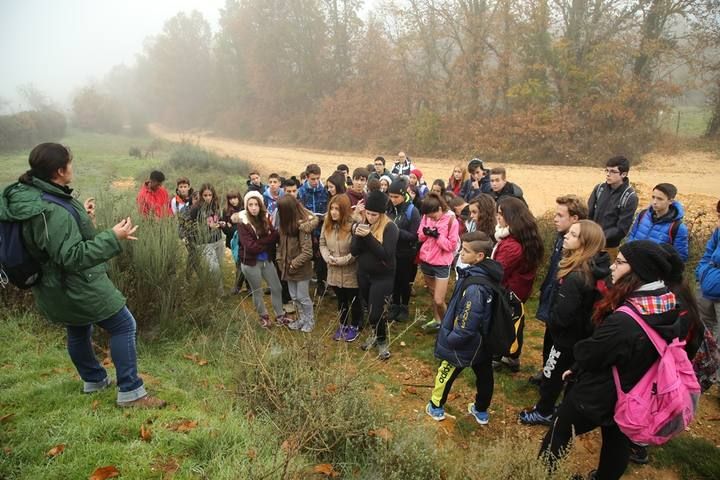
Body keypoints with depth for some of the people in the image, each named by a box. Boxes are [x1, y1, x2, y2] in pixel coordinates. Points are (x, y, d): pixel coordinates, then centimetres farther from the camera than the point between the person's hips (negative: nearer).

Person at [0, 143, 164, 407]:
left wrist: (81, 217, 22)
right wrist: (113, 237, -31)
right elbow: (73, 257, -31)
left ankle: (94, 379, 45)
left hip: (56, 287, 10)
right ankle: (130, 392, 5)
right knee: (123, 326, -1)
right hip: (79, 287, -10)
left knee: (78, 331, 25)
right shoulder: (50, 211, -31)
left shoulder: (24, 193, 1)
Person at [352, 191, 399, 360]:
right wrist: (358, 236, -25)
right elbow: (354, 251, -6)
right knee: (370, 309, 19)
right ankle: (375, 333, 43)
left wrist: (368, 237, -33)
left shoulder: (390, 227, -16)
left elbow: (386, 254, -25)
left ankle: (383, 341, 21)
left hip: (382, 277, -5)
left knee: (376, 312, -4)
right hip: (363, 274, 5)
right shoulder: (361, 224, -1)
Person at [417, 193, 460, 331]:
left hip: (441, 264, -5)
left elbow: (451, 245, -15)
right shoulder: (426, 217, -1)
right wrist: (425, 232, -16)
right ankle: (436, 320, 36)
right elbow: (420, 237, 6)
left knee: (439, 301, -7)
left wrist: (437, 235, -27)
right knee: (432, 294, 19)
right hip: (425, 261, 5)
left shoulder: (452, 221, -15)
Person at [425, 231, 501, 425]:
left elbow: (466, 326, -33)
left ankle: (436, 407, 39)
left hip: (466, 344, -8)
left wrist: (450, 339, -16)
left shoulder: (474, 286, -36)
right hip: (484, 341, 8)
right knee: (484, 374, 24)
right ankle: (481, 411, 46)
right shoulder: (490, 274, -7)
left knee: (446, 373, 17)